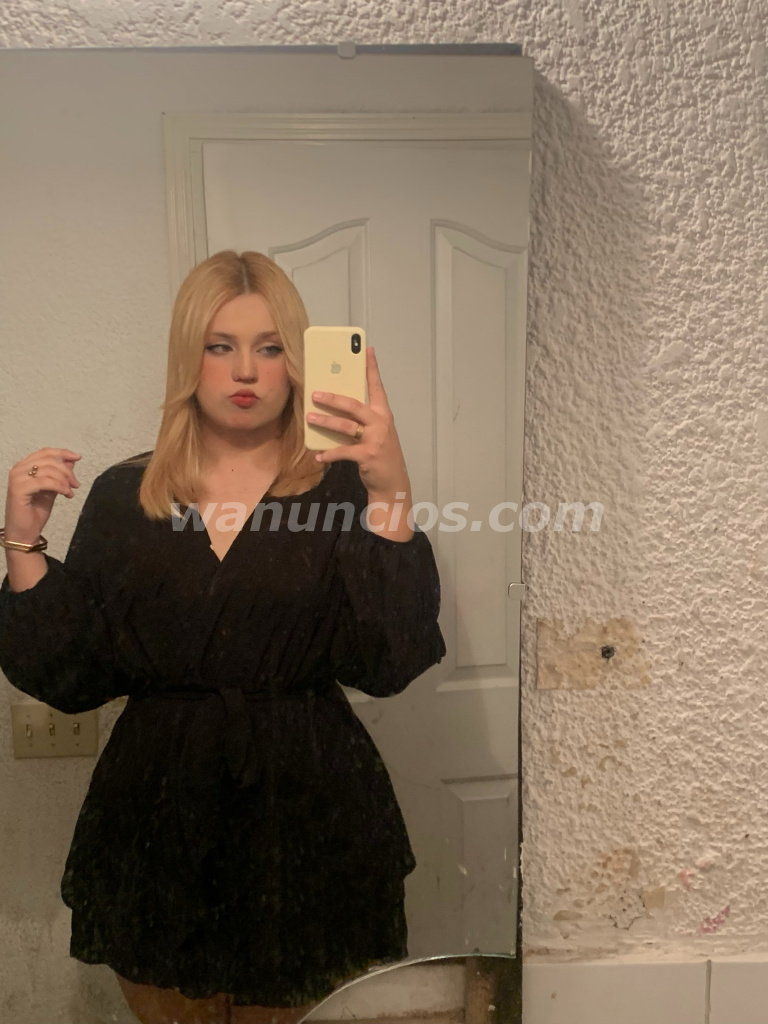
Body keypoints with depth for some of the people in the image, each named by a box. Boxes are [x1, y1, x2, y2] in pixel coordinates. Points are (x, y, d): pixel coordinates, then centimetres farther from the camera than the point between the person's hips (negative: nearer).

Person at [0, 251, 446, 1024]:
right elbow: (69, 680, 0)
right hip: (158, 816, 2)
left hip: (306, 812, -1)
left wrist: (392, 495, -28)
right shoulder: (124, 496, 1)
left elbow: (389, 665, -18)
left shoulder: (343, 488, -6)